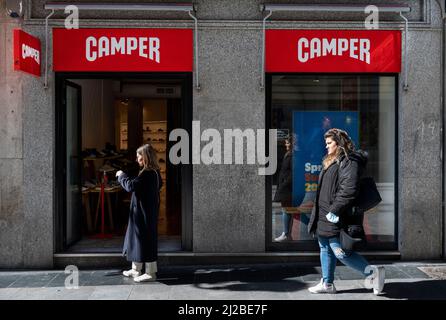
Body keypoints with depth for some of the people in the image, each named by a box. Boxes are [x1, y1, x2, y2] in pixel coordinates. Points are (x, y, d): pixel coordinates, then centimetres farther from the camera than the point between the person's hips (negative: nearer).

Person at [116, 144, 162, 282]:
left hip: (143, 213, -10)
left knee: (145, 240, -2)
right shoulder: (155, 172, 7)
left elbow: (130, 186, -27)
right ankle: (136, 269, 29)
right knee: (136, 238, 18)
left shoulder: (146, 174, -21)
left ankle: (150, 273, 8)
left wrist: (121, 176, -10)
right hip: (148, 212, 10)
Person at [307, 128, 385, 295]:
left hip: (333, 218, -10)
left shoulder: (349, 162, -14)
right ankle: (327, 283, 26)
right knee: (325, 249, 15)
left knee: (340, 251, -8)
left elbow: (348, 190, -24)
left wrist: (335, 210, -25)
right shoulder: (331, 161, 18)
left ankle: (373, 273, 6)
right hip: (323, 216, 10)